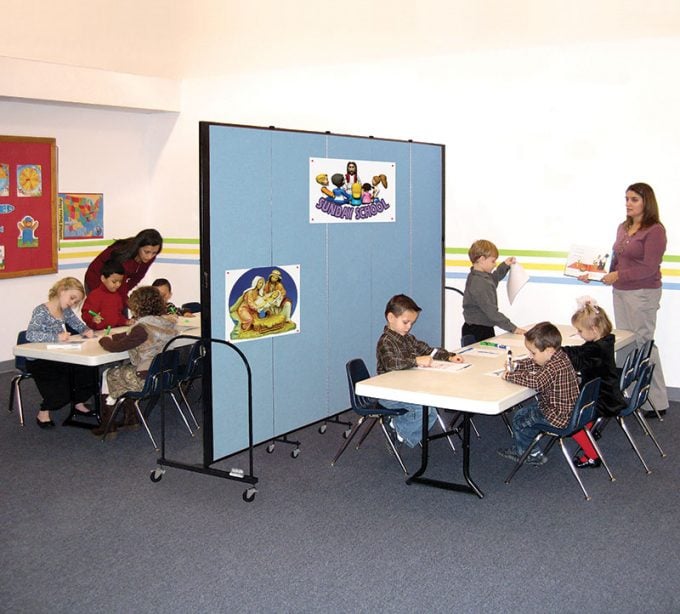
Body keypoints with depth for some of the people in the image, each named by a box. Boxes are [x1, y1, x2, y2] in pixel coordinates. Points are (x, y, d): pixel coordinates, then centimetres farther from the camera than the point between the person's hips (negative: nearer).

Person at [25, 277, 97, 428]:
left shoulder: (66, 311, 7)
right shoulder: (41, 311, -15)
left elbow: (79, 325, 19)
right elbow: (30, 335, -29)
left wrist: (86, 331, -5)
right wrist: (56, 337, -38)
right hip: (38, 360, -7)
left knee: (87, 369, -8)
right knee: (59, 381, -26)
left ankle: (78, 402, 16)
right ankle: (44, 412, 0)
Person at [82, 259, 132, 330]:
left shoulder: (118, 296, 17)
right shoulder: (95, 295, -6)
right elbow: (86, 314, -11)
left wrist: (125, 321, 14)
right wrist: (93, 319, -30)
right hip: (99, 332, -6)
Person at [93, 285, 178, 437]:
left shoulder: (142, 329, -23)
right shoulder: (167, 324, 2)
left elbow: (114, 347, -17)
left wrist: (104, 339, 3)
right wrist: (113, 337, 16)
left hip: (147, 380, -8)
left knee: (108, 375, 16)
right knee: (122, 370, 28)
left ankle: (108, 424, 25)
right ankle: (130, 418, 32)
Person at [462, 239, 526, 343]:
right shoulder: (479, 284, -23)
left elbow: (493, 280, 34)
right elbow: (491, 311, -26)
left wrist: (505, 266, 24)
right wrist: (512, 328, -24)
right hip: (477, 331, -10)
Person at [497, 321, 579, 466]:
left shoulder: (555, 367, -31)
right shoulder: (557, 357, 1)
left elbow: (535, 381, -41)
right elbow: (533, 364, 15)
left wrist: (509, 376, -29)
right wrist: (516, 365, -1)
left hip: (558, 416, -10)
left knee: (519, 418, 2)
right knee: (527, 407, 25)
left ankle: (533, 455, 21)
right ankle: (521, 449, 35)